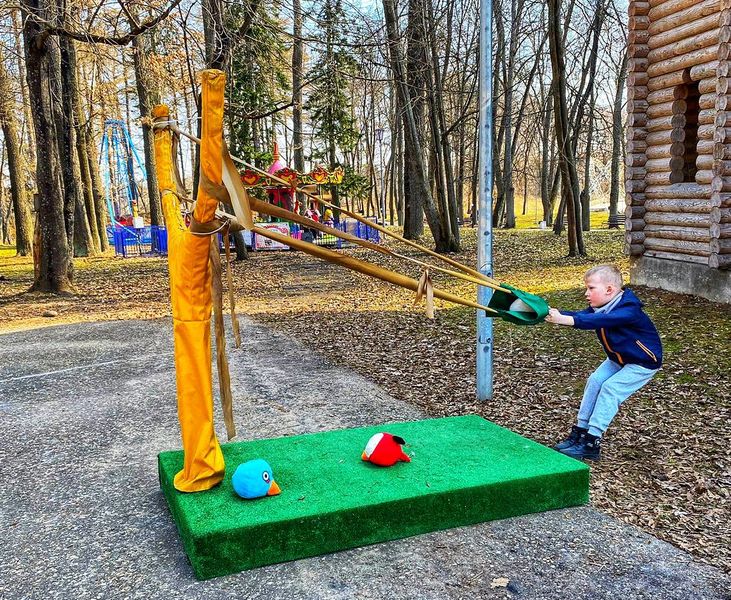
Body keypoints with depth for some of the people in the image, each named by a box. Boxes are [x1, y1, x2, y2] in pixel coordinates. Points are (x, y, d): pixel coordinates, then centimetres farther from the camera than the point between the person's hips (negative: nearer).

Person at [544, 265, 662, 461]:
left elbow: (599, 320, -49)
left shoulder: (628, 310, -33)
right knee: (595, 381, -3)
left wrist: (564, 319, -59)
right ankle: (579, 432, 3)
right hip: (618, 358, 9)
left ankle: (591, 444, -13)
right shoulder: (600, 307, -7)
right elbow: (580, 315, -20)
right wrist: (556, 314, -40)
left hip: (644, 362, -9)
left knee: (610, 388, -18)